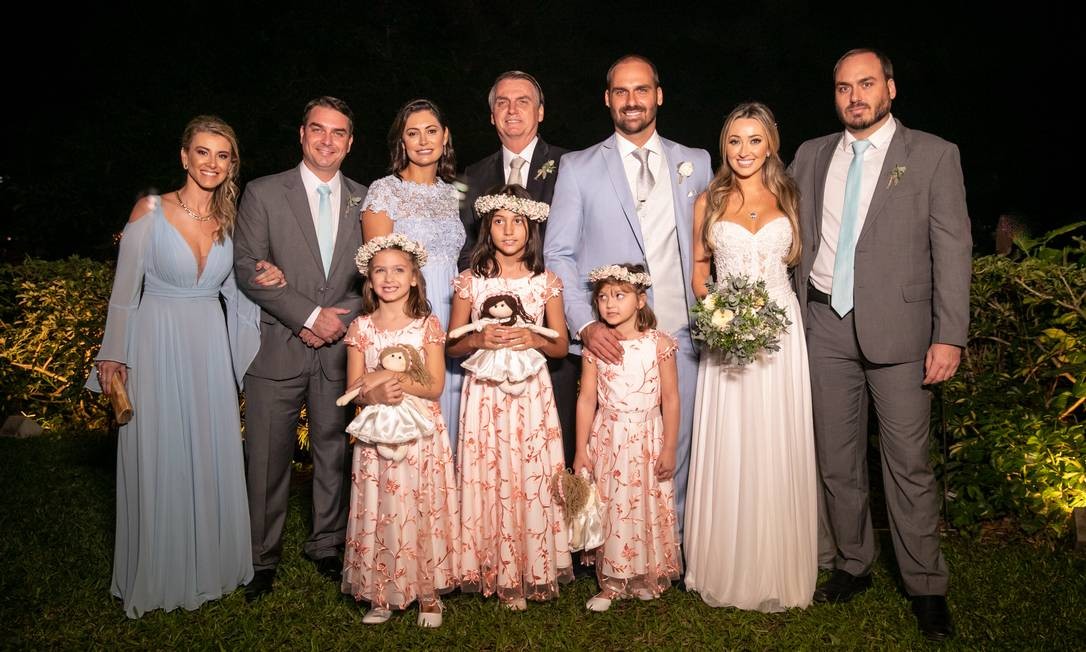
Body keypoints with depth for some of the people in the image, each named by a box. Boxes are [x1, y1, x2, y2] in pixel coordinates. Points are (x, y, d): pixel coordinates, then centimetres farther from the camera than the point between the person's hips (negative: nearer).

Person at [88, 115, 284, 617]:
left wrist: (264, 280, -7)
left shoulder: (230, 219, 4)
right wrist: (113, 356, -7)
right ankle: (160, 575, 22)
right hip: (156, 346, -4)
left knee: (212, 458, 9)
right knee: (159, 460, 4)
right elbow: (126, 289, -5)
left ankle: (209, 565, 27)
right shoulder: (151, 211, -8)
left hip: (211, 349, 4)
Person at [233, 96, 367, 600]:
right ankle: (262, 559, 19)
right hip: (277, 348, -2)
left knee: (334, 454, 11)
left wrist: (341, 317, -9)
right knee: (267, 460, 3)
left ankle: (326, 547, 28)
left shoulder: (364, 201, 9)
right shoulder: (263, 194, 1)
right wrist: (309, 315, -13)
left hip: (339, 349, 2)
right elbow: (248, 270, -6)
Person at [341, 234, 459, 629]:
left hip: (421, 435, -1)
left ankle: (428, 593, 16)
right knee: (381, 512, 5)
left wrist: (393, 378, -19)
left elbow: (435, 387, -7)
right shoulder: (361, 328, 3)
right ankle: (383, 593, 19)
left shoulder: (428, 326, -1)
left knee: (422, 511, 3)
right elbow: (354, 389, 0)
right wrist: (377, 394, -21)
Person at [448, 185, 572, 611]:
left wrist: (534, 340, -13)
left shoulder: (546, 281, 4)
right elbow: (452, 347, 5)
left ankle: (532, 569, 16)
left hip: (531, 394, 0)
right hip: (484, 394, 0)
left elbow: (561, 346, 7)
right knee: (487, 477, 1)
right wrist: (478, 340, -15)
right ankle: (495, 570, 15)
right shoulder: (471, 280, 3)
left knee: (532, 478, 1)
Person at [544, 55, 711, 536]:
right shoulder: (578, 167, 6)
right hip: (610, 339, -2)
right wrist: (584, 324, -10)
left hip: (680, 335, 2)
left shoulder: (696, 164, 13)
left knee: (675, 455, 7)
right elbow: (559, 255, 2)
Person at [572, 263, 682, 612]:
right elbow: (586, 400, -1)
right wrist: (581, 451, -1)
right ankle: (611, 581, 19)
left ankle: (646, 576, 25)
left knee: (647, 506, 6)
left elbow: (671, 399, -3)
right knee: (609, 508, 6)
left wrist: (669, 449, -5)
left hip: (647, 441, -1)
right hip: (607, 440, 1)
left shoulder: (659, 343, -6)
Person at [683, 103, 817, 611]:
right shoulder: (709, 202, 7)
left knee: (777, 449, 3)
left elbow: (797, 258, 13)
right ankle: (726, 567, 15)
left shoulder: (788, 198, 8)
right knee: (727, 450, 1)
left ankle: (777, 568, 18)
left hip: (780, 331, 1)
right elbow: (698, 265, 12)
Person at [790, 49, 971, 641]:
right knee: (837, 457, 11)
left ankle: (926, 585, 16)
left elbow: (952, 248, -4)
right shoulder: (811, 155, 11)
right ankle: (853, 564, 27)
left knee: (908, 463, 0)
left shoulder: (934, 155, 0)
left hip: (897, 326, -3)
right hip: (826, 326, 4)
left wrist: (949, 336, -9)